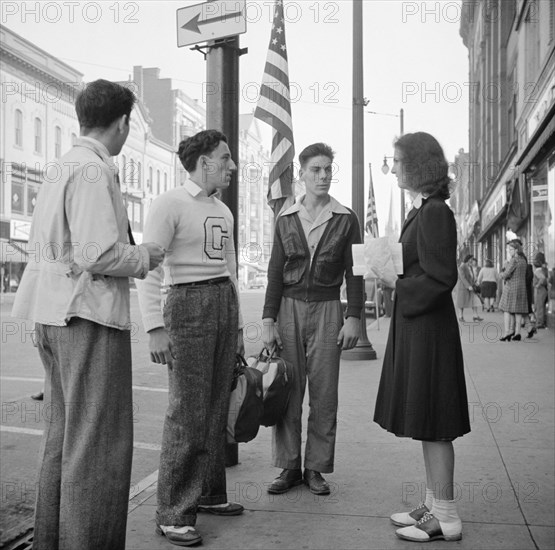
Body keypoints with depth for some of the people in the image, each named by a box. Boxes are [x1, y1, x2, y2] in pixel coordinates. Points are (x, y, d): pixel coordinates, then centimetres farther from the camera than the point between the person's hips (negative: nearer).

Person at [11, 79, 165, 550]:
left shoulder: (59, 169, 15)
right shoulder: (94, 170, -13)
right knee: (98, 440, -2)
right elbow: (97, 254, -22)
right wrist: (144, 257, -4)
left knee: (63, 433, 18)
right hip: (90, 315, -10)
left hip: (53, 315, 10)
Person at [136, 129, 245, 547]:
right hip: (187, 305, -7)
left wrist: (237, 325, 22)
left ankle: (209, 493, 23)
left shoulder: (223, 212, 18)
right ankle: (173, 513, 0)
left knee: (216, 408, 10)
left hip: (225, 306, 8)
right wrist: (155, 327, -21)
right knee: (188, 412, -8)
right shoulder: (170, 204, -6)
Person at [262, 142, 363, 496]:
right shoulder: (286, 220, 9)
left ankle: (316, 468, 11)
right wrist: (268, 319, 0)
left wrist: (353, 317, -5)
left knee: (324, 395, 0)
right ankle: (289, 467, 11)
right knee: (288, 392, 0)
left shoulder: (346, 219, 5)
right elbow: (275, 272, 7)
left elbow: (354, 273, 4)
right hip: (289, 307, 1)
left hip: (327, 309, -1)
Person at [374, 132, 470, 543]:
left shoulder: (436, 212, -16)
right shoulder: (422, 210, 12)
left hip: (428, 328, -10)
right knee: (426, 424, 15)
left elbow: (441, 278, -21)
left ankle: (445, 517, 10)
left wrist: (397, 288, -13)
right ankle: (434, 504, 26)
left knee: (432, 426, -1)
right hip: (413, 325, 10)